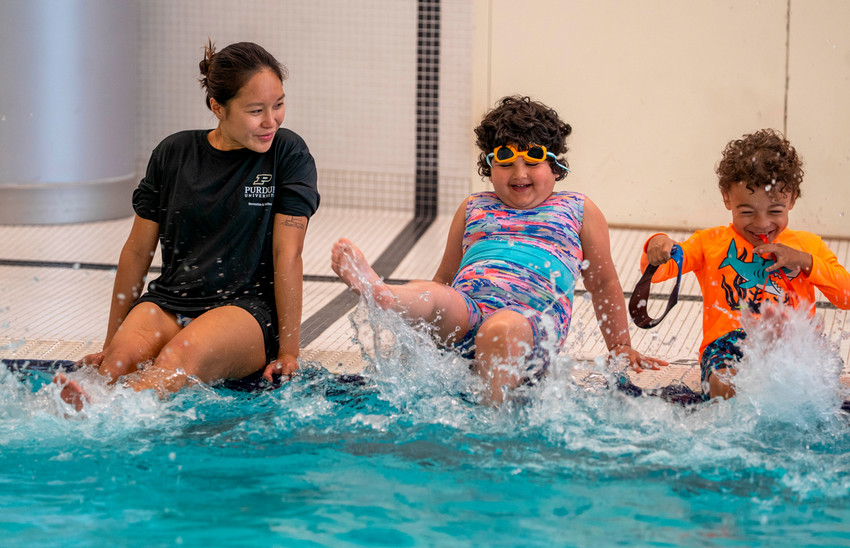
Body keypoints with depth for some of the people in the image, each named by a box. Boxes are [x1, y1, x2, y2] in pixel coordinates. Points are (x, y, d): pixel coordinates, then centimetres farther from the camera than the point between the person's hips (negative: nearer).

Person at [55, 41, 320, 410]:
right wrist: (111, 342, 16)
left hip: (248, 308, -4)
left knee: (183, 355, -37)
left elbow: (287, 255, -3)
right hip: (169, 300, 4)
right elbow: (138, 250, 13)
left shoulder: (289, 155, 0)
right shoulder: (174, 154, 7)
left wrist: (288, 351, -7)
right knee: (122, 357, -31)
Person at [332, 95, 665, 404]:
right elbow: (445, 277, 38)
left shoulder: (578, 211, 23)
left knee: (502, 329, -41)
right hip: (465, 308, 2)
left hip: (533, 313, -2)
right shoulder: (473, 209, 31)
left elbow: (603, 283, 28)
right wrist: (410, 319, 29)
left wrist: (621, 347, 28)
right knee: (429, 295, -35)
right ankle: (377, 293, -65)